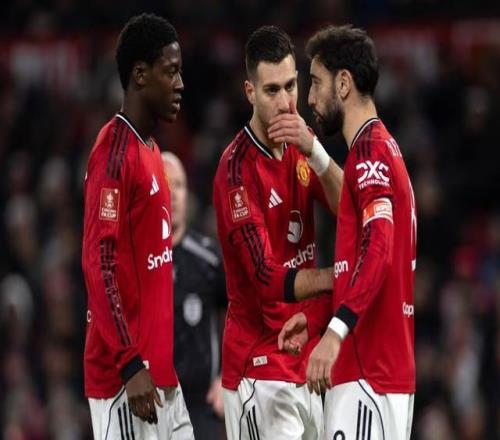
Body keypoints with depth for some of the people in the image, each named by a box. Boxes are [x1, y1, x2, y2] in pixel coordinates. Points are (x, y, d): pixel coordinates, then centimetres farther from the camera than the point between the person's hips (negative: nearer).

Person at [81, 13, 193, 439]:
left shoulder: (151, 151, 15)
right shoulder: (115, 153, -13)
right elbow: (99, 266, -19)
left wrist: (162, 362, 18)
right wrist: (131, 365, -23)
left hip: (160, 369, 9)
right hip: (128, 377, -9)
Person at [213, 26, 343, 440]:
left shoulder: (299, 150, 9)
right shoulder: (237, 168, -15)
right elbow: (269, 280, -19)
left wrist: (315, 152, -20)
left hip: (307, 360, 8)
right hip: (262, 371, -8)